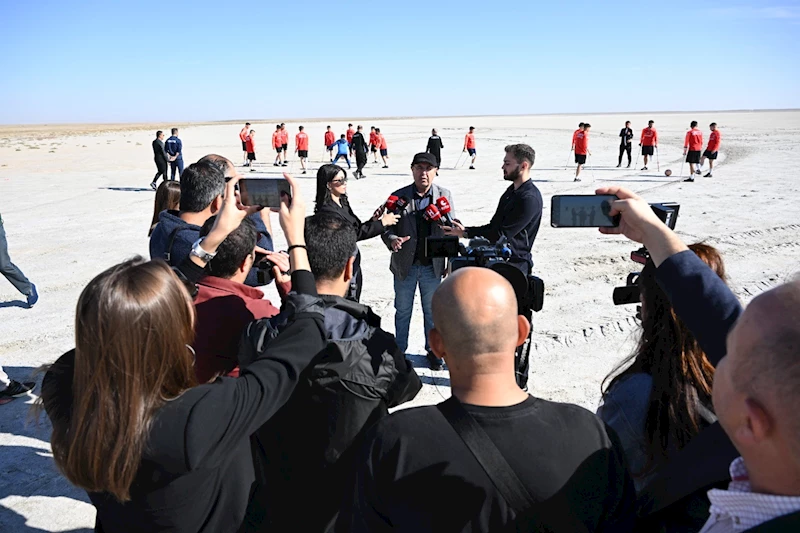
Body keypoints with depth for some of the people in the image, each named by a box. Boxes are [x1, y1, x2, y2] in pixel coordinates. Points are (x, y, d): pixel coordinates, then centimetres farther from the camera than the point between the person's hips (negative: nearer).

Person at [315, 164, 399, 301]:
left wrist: (373, 220, -3)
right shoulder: (327, 210, -18)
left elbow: (357, 229, 13)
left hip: (354, 267, 9)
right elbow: (353, 234, -23)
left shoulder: (343, 204, 10)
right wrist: (382, 223, -20)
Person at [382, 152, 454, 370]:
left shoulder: (444, 195, 0)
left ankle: (432, 350, 32)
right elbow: (387, 227, -2)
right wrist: (392, 240, -25)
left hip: (432, 265, 1)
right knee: (402, 311, 14)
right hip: (405, 265, 0)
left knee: (432, 311, 14)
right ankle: (399, 350, 31)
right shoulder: (398, 196, -4)